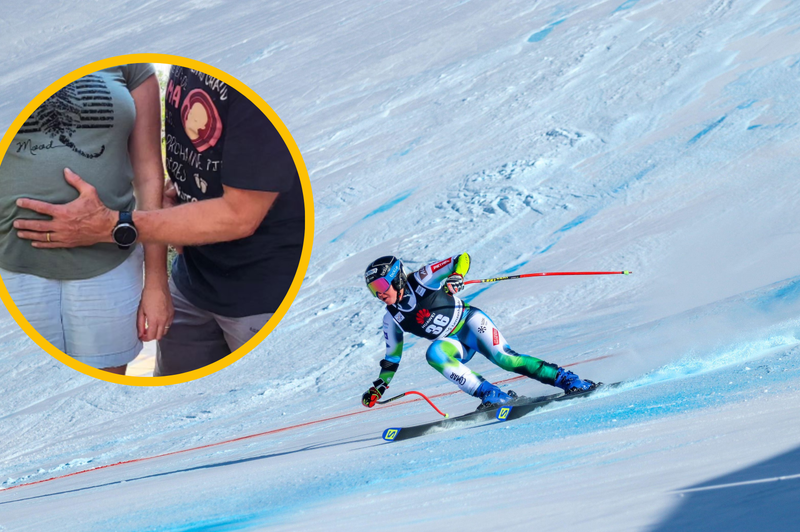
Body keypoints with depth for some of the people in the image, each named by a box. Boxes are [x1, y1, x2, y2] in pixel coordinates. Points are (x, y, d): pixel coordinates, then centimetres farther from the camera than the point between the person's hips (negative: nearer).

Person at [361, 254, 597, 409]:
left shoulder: (421, 279, -11)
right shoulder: (391, 319, 2)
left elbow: (462, 259, -11)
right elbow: (392, 357, 14)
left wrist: (456, 277, -31)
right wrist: (379, 386, 8)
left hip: (469, 322, -4)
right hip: (453, 343, 4)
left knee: (503, 357, -24)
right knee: (433, 354, -29)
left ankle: (567, 379, -17)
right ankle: (491, 395, -32)